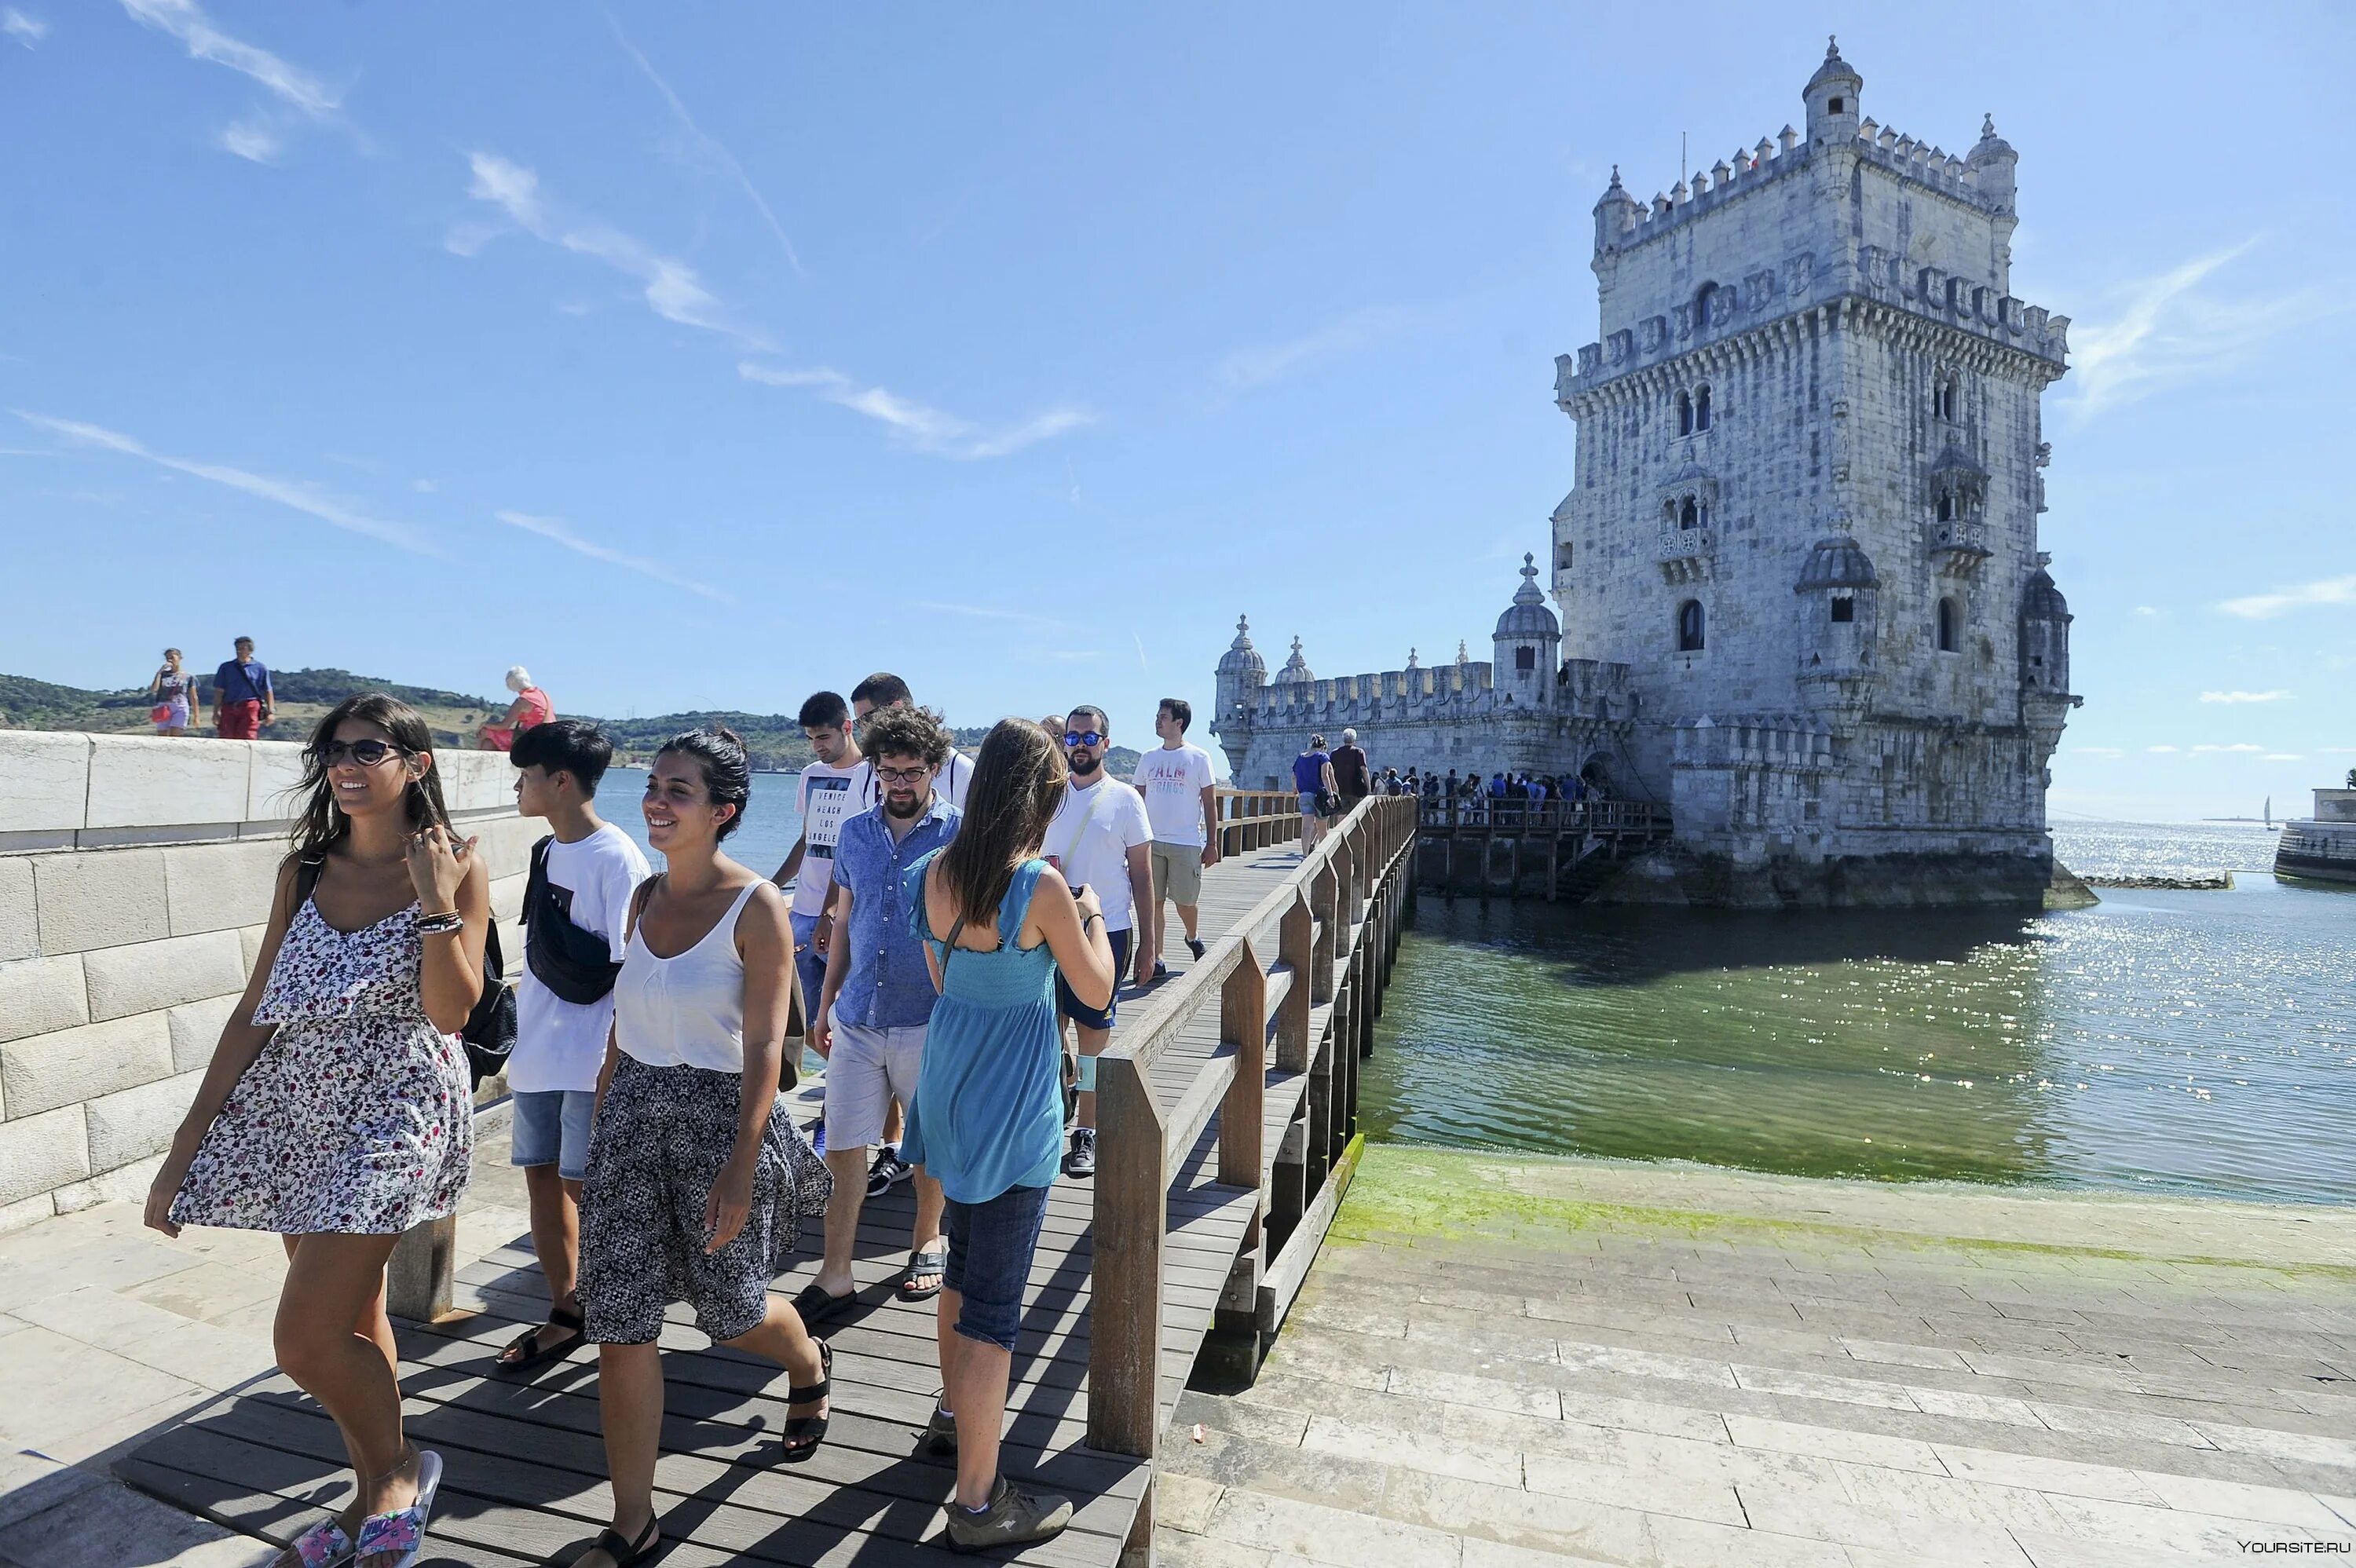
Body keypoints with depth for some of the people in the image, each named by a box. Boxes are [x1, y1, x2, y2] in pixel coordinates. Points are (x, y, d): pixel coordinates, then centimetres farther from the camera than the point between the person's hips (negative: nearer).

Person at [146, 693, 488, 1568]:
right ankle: (377, 1495, 36)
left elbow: (451, 1012, -15)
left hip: (394, 1112, -5)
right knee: (349, 1316, 16)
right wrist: (185, 1147, 7)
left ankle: (399, 1467, 19)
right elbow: (255, 1011, 9)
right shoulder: (305, 870, 7)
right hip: (298, 1110, 6)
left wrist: (437, 901, -24)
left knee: (306, 1338, -9)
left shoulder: (456, 867, -8)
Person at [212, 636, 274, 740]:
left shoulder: (260, 668, 10)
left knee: (248, 738, -11)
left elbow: (268, 691, 10)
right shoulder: (226, 668, 14)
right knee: (226, 738, -3)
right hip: (229, 708, 2)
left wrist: (271, 711, 2)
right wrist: (216, 712, 5)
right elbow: (219, 691, 12)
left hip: (251, 706, -2)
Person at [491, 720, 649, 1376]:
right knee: (541, 1176, 14)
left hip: (592, 1059, -8)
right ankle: (564, 1315, 30)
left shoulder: (616, 859, -16)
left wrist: (619, 1063, -17)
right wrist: (518, 1043, 18)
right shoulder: (545, 851, 9)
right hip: (537, 1052, 8)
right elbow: (539, 957, 16)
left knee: (586, 1189, 2)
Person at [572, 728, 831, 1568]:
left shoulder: (756, 907, -16)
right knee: (618, 1319, 5)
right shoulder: (646, 895, 3)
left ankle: (810, 1368, 47)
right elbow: (625, 1020, 11)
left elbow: (764, 1048, -17)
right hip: (634, 1108, 5)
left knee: (731, 1307, 13)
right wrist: (601, 1121, 14)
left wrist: (740, 1167, -19)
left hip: (717, 1113, -5)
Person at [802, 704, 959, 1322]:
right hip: (856, 1018, 4)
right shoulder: (855, 835, 6)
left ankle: (927, 1241, 36)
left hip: (928, 1020, -3)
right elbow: (844, 926, 14)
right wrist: (825, 1004, 13)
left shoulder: (961, 834, -7)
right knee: (843, 1145, 6)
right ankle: (835, 1276, 19)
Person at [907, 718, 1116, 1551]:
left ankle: (953, 1415, 46)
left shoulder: (933, 874, -2)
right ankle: (979, 1502, 17)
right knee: (994, 1301, 4)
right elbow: (1096, 991, -9)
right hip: (1013, 1106, -7)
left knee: (965, 1263, 27)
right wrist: (1093, 915, 8)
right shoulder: (1040, 886, -21)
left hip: (949, 1088, 8)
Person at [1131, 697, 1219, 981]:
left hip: (1186, 842, -3)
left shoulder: (1198, 757, -1)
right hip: (1151, 841, 3)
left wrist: (1212, 843, -4)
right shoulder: (1148, 758, 9)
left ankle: (1192, 938, 37)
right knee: (1153, 902, 1)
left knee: (1186, 901, 6)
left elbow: (1210, 803, 0)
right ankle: (1156, 960, 9)